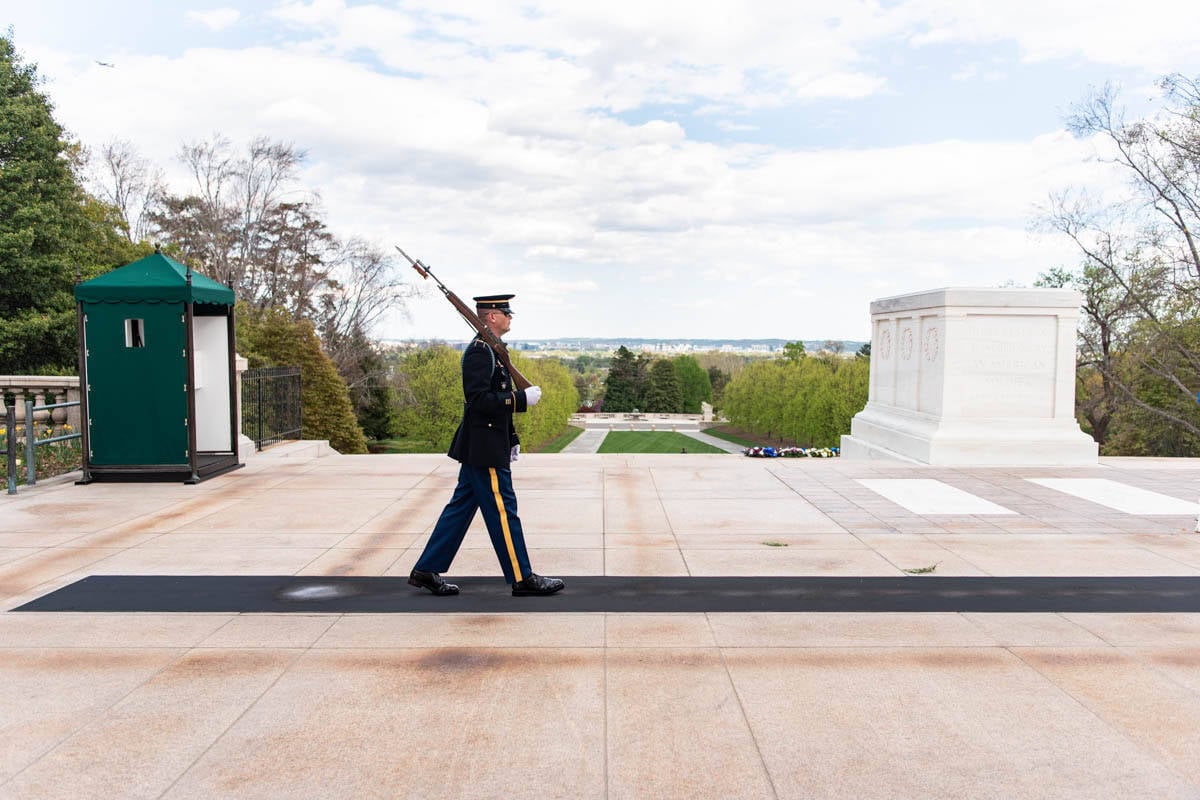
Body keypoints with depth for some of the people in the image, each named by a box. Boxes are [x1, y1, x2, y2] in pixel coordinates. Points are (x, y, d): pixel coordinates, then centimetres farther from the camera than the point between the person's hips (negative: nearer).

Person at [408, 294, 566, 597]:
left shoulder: (490, 350, 17)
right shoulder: (479, 350, -15)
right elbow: (478, 400, -24)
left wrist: (511, 440, 22)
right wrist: (522, 398, -20)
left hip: (480, 447, 10)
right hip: (484, 449, -10)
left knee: (460, 507, 13)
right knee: (502, 511, -2)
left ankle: (426, 570, 19)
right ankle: (522, 579, 7)